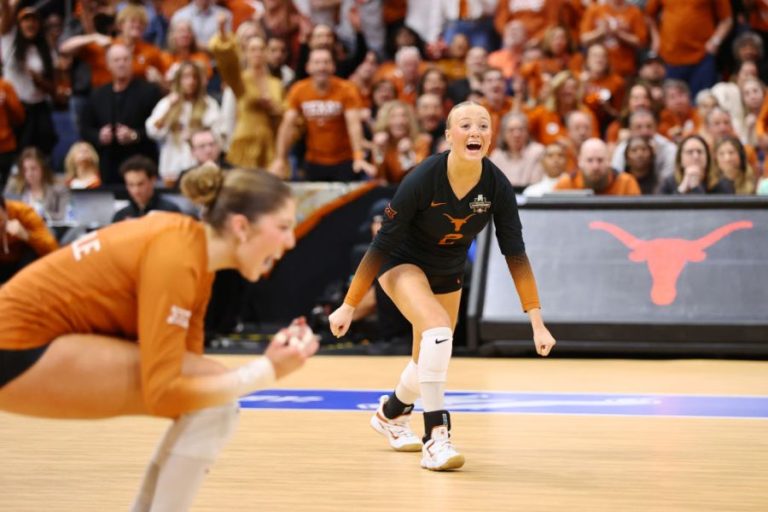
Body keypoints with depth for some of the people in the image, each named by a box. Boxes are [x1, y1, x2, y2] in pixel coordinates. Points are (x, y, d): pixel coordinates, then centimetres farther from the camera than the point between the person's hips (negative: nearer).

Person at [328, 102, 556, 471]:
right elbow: (382, 245, -24)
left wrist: (537, 322, -20)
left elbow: (515, 254, -16)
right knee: (438, 328, -32)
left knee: (431, 361, 17)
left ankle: (391, 413, 51)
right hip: (402, 264, -5)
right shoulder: (422, 179, -31)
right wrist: (349, 306, -21)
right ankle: (436, 439, -29)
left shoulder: (497, 186, -21)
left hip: (448, 272, 5)